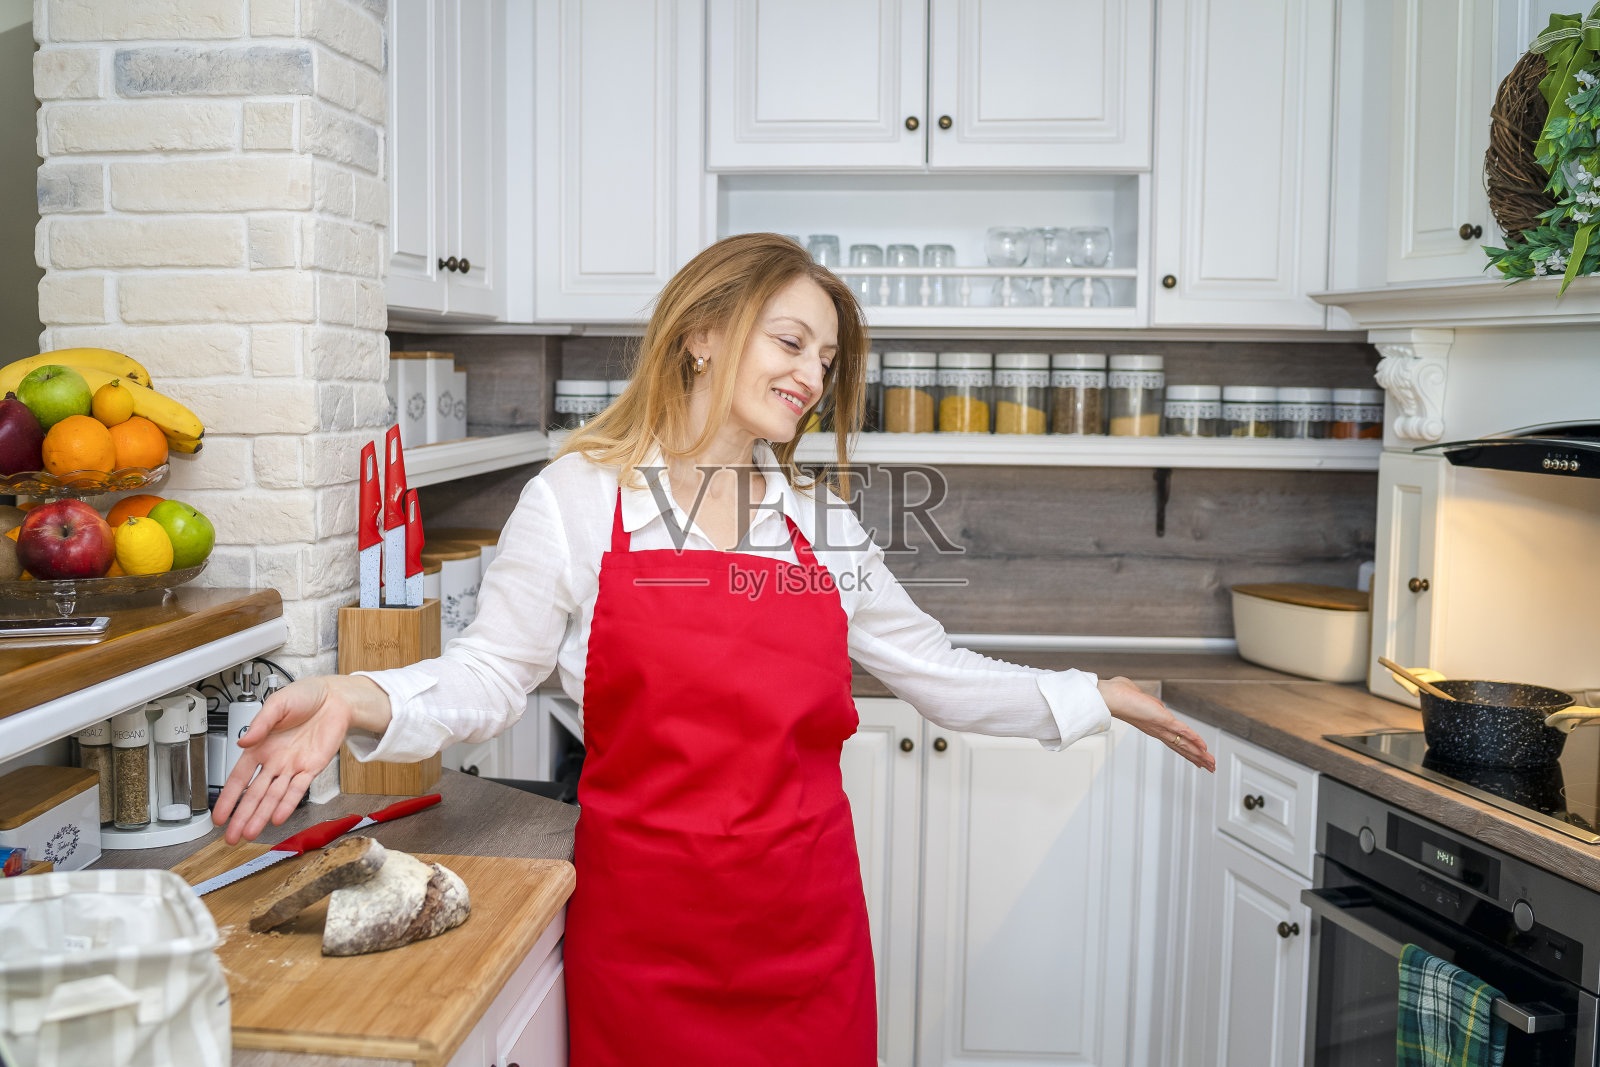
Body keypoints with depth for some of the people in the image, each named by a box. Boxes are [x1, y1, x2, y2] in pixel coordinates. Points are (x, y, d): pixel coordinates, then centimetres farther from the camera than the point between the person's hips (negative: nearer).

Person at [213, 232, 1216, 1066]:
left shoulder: (823, 523, 7)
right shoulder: (578, 501, -4)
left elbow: (935, 671, 15)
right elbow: (492, 673, 0)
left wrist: (1094, 696, 15)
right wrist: (360, 699, -17)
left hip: (806, 920, 3)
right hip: (644, 925, -3)